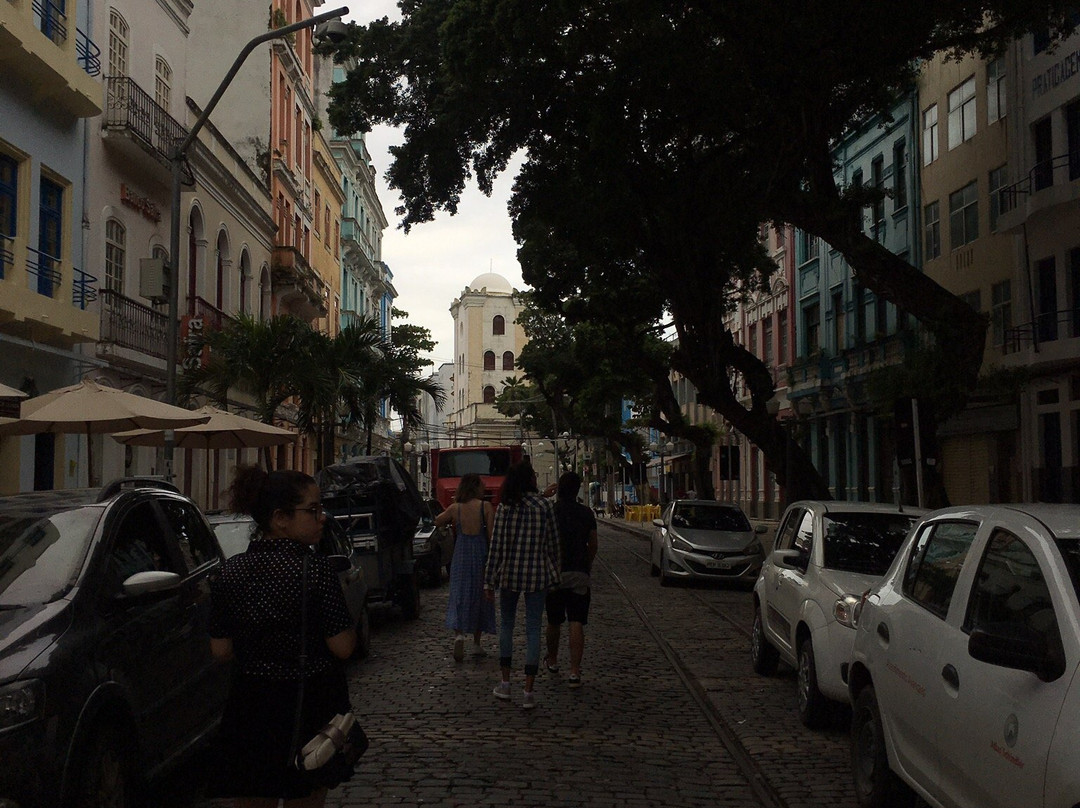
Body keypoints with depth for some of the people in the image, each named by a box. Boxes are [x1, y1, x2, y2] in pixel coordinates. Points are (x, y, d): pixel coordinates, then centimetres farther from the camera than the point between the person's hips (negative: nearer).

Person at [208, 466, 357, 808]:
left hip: (250, 706, 3)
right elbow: (343, 647, -15)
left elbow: (220, 650, 0)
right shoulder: (314, 569, -17)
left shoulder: (230, 572, -4)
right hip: (311, 703, -3)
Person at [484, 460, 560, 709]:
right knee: (533, 630, 3)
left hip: (509, 574, 0)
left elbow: (496, 546, -6)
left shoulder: (504, 507, -6)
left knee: (506, 625, 18)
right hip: (537, 575, 0)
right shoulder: (545, 506, -5)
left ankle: (505, 684, 21)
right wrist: (554, 572, 14)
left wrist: (489, 581, -1)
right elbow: (553, 542, 0)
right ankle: (528, 693, 2)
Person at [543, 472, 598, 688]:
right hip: (579, 574, 0)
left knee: (554, 621, 16)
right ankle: (575, 672, -8)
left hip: (554, 573, 0)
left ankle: (552, 661, 35)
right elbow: (593, 546, 8)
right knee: (576, 623, -2)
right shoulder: (586, 514, 2)